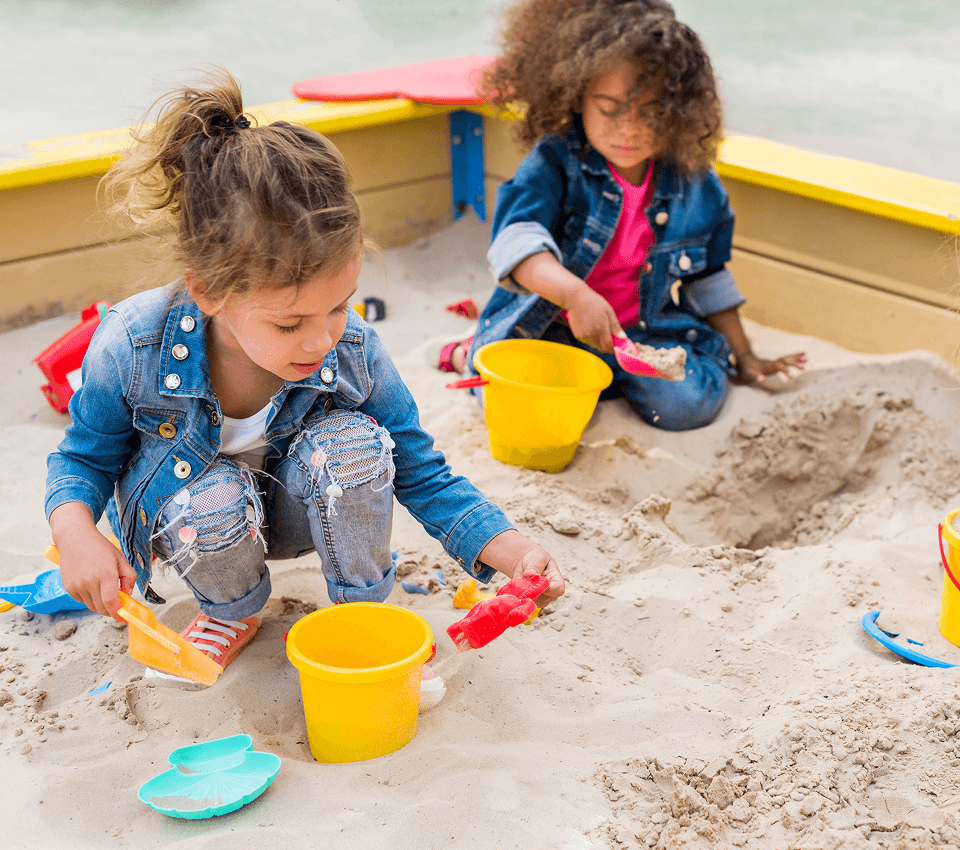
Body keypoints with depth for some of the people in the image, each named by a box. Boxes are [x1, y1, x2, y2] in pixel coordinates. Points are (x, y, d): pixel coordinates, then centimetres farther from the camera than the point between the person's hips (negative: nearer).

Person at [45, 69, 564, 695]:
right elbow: (83, 457, -10)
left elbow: (424, 476, -14)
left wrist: (516, 553, -29)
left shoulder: (353, 352, -25)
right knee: (213, 501, -37)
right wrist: (76, 533, -33)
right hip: (189, 509, -1)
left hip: (293, 513, 1)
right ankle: (233, 611, 0)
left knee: (352, 443, -31)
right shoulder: (134, 347, -29)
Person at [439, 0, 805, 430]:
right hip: (546, 326, -2)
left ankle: (610, 373, 11)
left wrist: (742, 356, 15)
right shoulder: (555, 163, -16)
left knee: (690, 401, -21)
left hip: (647, 329, 3)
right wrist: (576, 294, -49)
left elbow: (708, 278, 12)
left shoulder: (694, 182, -3)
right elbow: (516, 241, -32)